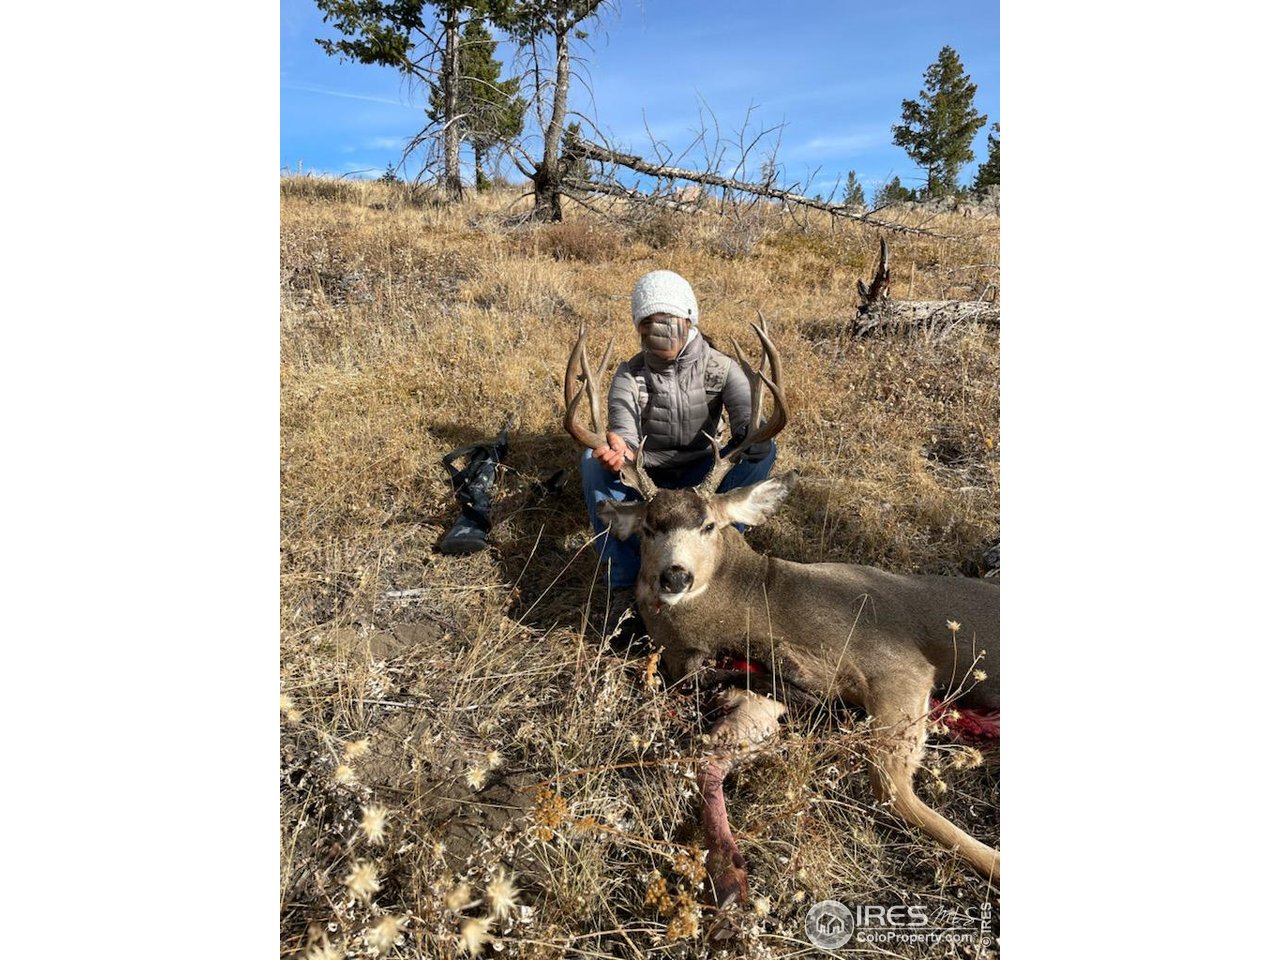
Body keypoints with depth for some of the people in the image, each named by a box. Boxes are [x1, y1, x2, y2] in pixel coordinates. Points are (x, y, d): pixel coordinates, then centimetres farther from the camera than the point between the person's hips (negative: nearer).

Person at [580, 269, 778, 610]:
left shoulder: (720, 369, -10)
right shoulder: (629, 374, -11)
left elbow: (749, 423, -25)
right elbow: (624, 434, -28)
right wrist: (617, 453, -53)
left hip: (701, 477, 1)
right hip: (645, 479, 0)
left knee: (764, 450, -24)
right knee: (594, 459, -30)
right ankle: (625, 582, -31)